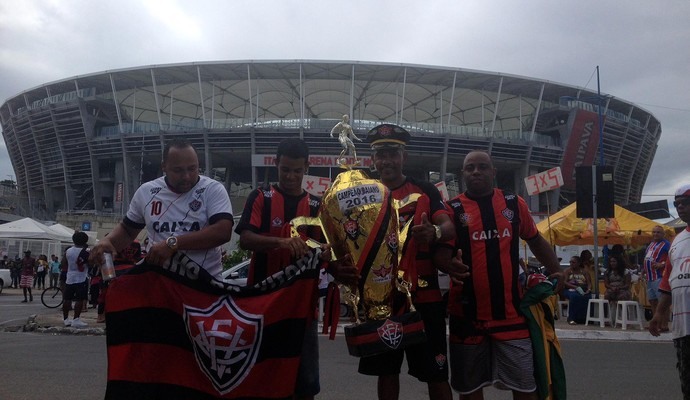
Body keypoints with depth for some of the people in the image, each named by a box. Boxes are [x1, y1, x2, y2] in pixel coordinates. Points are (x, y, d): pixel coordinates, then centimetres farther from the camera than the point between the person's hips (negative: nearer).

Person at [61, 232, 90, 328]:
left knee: (67, 299, 11)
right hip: (82, 279, -6)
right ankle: (76, 320, -12)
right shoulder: (86, 252, -12)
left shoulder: (68, 251, 5)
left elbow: (63, 263, 12)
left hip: (69, 278, 6)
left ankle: (66, 319, 17)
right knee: (80, 300, -6)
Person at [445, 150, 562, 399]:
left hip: (511, 312, 1)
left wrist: (555, 270, 10)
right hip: (467, 313, -1)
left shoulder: (514, 203, 7)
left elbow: (535, 240, 19)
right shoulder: (453, 209, -1)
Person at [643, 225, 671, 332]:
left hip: (659, 277, -9)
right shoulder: (651, 244, 21)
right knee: (652, 300, 13)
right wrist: (643, 270, 20)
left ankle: (665, 325, -10)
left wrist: (662, 264, -23)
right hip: (649, 277, 9)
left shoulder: (666, 244, -6)